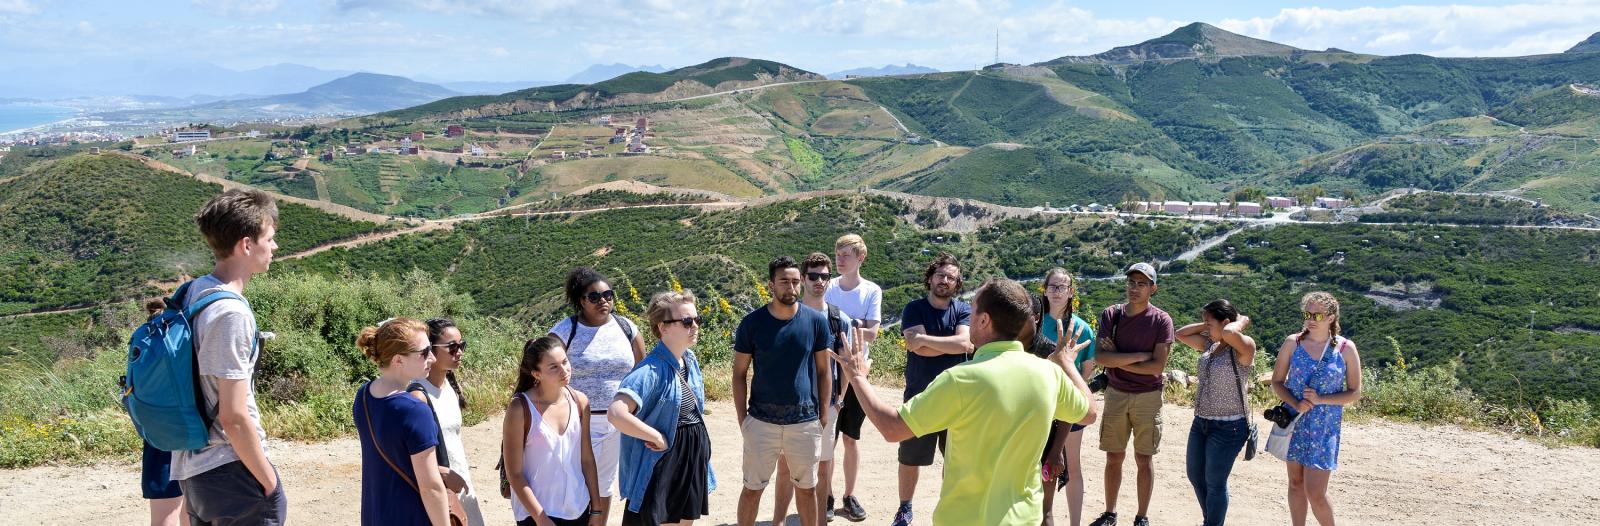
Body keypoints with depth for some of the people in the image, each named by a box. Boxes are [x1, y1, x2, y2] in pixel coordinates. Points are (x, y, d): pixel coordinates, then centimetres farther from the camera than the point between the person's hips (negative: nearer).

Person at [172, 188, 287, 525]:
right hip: (231, 472, -9)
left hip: (192, 467, 9)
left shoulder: (194, 292, 5)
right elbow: (234, 417, -21)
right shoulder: (231, 314, -22)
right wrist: (270, 482, -12)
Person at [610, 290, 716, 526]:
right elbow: (616, 414, -35)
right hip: (662, 464, -8)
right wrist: (657, 438, -24)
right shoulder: (651, 370, -22)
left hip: (693, 460, 8)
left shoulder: (690, 360, 4)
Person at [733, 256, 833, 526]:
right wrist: (742, 419, -3)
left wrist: (823, 415, 3)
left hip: (805, 421, 1)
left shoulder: (816, 321, -3)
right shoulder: (752, 323, -6)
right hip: (761, 421, -1)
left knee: (806, 489, 13)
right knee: (752, 489, 7)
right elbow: (739, 374, 1)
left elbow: (823, 371, 5)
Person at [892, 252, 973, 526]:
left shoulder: (963, 310, 0)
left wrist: (925, 339, -19)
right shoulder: (914, 309, -4)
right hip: (919, 395, -1)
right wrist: (952, 344, -15)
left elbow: (965, 343, -18)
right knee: (910, 458, 9)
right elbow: (919, 349, -19)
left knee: (955, 457, 11)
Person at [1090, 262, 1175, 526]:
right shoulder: (1111, 315, -2)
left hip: (1148, 397, -2)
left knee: (1144, 459, 7)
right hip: (1116, 394, 2)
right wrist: (1140, 355, -17)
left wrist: (1118, 361, -13)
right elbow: (1099, 357, -13)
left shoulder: (1161, 320, -8)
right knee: (1114, 456, 10)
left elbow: (1157, 367, -15)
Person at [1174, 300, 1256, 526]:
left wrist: (1243, 321, -16)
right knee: (1195, 477, 18)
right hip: (1200, 422, 8)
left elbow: (1229, 333, -38)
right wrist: (1208, 325, 5)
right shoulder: (1210, 345, 6)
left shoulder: (1244, 348, -17)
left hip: (1228, 427, -8)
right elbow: (1181, 334, 16)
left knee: (1215, 483, 3)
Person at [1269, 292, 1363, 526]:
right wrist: (1295, 404, -15)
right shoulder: (1293, 343, -1)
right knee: (1296, 484, 12)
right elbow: (1277, 382, 3)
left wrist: (1321, 399, -16)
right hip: (1294, 422, 3)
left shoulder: (1346, 348, -5)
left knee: (1315, 493, -7)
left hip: (1324, 427, -2)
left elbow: (1355, 393, -1)